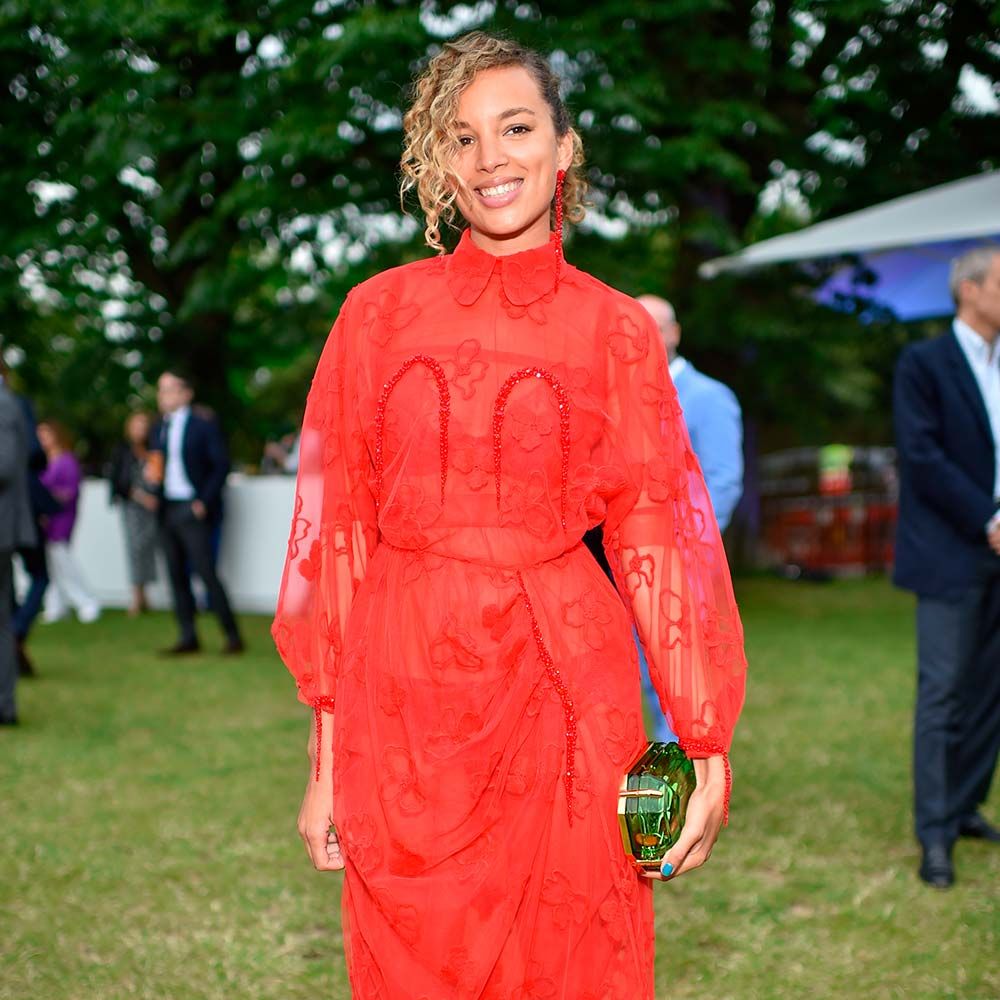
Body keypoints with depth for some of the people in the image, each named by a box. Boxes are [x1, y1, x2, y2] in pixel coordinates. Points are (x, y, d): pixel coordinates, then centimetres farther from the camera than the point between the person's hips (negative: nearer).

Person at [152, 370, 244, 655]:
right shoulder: (160, 428, 16)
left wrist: (205, 501, -13)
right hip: (167, 510, 7)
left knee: (207, 573, -9)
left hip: (192, 510, -7)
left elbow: (221, 465, -6)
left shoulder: (203, 423, -4)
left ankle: (232, 635, -3)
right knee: (177, 575, 6)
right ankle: (188, 637, 11)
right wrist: (151, 474, -4)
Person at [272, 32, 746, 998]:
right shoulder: (379, 312, 4)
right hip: (403, 693, 1)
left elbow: (657, 537, 1)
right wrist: (326, 757, 0)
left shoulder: (615, 329, 3)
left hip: (561, 689, 0)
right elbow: (334, 527, 3)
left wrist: (706, 748, -4)